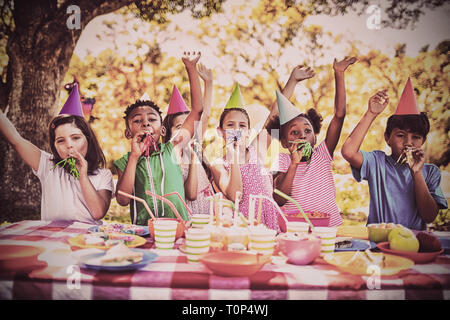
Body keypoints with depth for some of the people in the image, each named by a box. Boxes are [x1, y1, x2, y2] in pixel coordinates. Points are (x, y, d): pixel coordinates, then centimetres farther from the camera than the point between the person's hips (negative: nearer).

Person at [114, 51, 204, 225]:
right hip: (143, 232, 0)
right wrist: (134, 157, -8)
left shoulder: (170, 150, 8)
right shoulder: (126, 162, 8)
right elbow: (122, 199, -6)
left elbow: (197, 110, 6)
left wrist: (191, 67, 4)